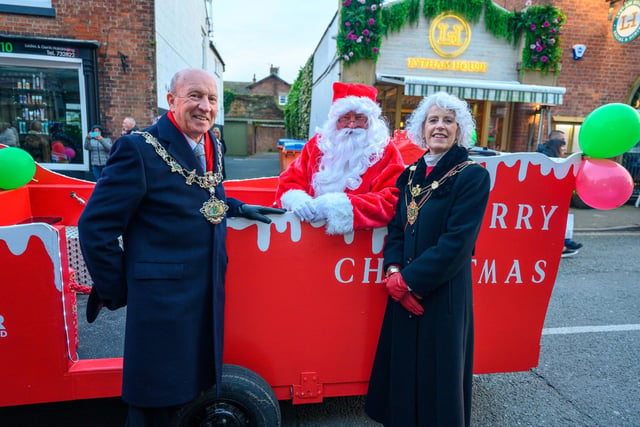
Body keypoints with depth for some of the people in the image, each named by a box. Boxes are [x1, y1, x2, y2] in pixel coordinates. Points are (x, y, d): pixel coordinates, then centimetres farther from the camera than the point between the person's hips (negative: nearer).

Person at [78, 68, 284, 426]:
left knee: (188, 390, 22)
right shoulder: (139, 149, -16)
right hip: (161, 299, -6)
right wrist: (116, 292, -7)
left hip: (208, 296, 7)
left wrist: (238, 207, 4)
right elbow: (95, 227, -12)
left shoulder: (212, 146, 6)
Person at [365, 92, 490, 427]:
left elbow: (457, 241, -16)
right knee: (402, 365, 16)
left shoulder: (472, 175, -9)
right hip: (404, 290, 5)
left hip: (443, 292, -5)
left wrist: (410, 280, -16)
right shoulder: (410, 173, 9)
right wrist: (394, 270, -8)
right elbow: (397, 226, 8)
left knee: (438, 370, 8)